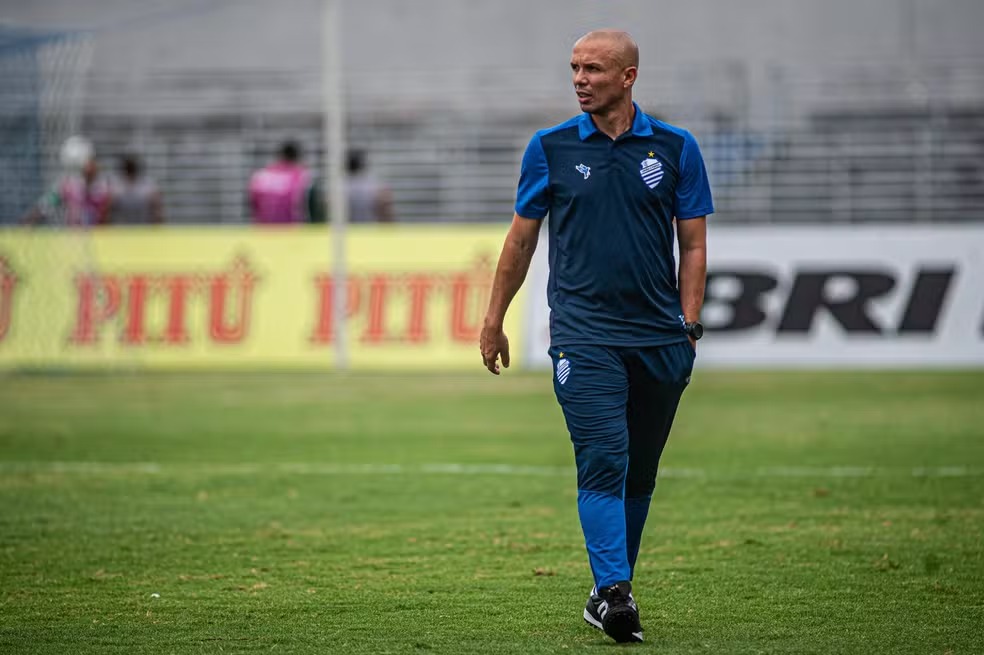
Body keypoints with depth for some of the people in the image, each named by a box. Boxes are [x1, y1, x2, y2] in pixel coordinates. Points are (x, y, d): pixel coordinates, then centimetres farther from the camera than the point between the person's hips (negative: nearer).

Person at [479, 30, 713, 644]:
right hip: (585, 334, -2)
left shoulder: (676, 149, 5)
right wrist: (494, 320, 14)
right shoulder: (551, 148, 4)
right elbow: (522, 239, 12)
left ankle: (613, 588, 22)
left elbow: (694, 244, 8)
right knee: (604, 461, -16)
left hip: (661, 338, 2)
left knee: (640, 472, 9)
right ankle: (613, 592, -22)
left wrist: (689, 324, -1)